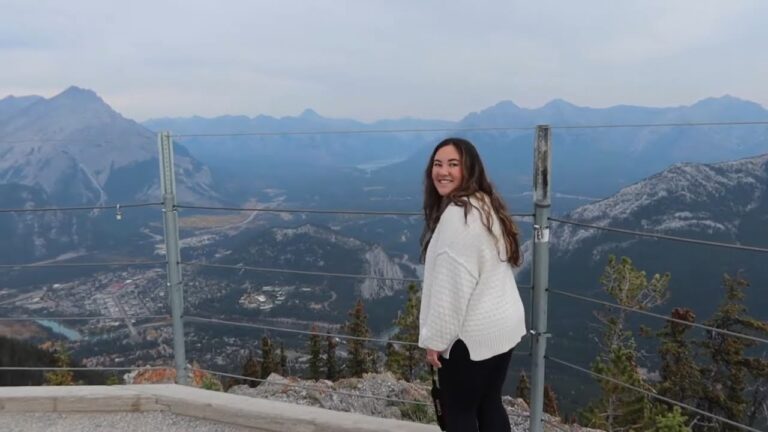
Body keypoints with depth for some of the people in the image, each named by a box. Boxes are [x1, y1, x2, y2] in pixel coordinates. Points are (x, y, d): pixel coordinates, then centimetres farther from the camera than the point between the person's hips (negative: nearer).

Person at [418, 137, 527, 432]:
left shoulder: (458, 214, -21)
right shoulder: (486, 204, 10)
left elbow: (454, 286, -23)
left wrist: (436, 338, -15)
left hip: (472, 334, -9)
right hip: (501, 325, 9)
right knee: (489, 404, 20)